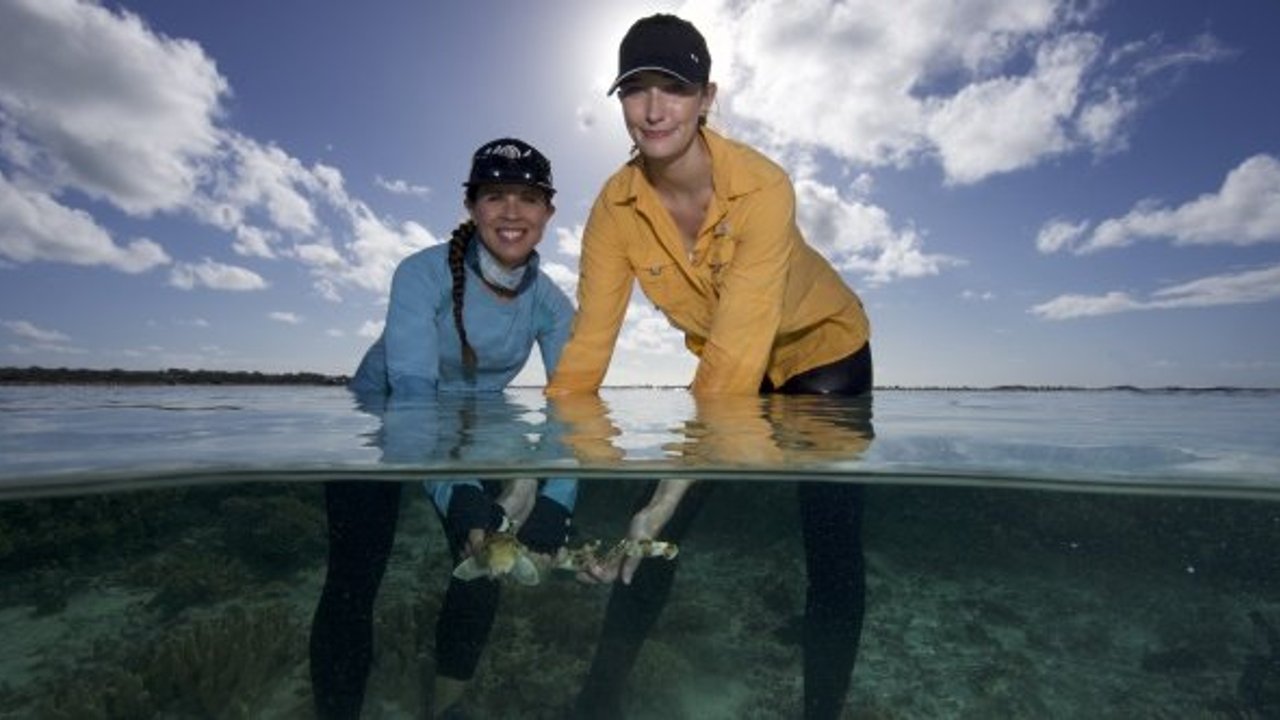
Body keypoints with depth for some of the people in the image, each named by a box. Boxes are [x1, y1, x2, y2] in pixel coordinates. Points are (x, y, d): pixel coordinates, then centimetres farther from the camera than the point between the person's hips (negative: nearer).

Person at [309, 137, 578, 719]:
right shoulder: (425, 273, -27)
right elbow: (411, 390, -39)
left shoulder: (550, 304, -16)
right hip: (378, 424, -3)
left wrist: (556, 500, -41)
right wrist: (456, 490, -54)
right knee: (355, 580, -7)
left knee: (485, 566, 1)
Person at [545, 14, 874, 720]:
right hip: (724, 361, 3)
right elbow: (588, 344, -21)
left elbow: (739, 351, -38)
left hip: (822, 351, -2)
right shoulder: (615, 205, -19)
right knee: (653, 533, 1)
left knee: (832, 545, -7)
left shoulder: (762, 186, -31)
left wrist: (671, 493, -43)